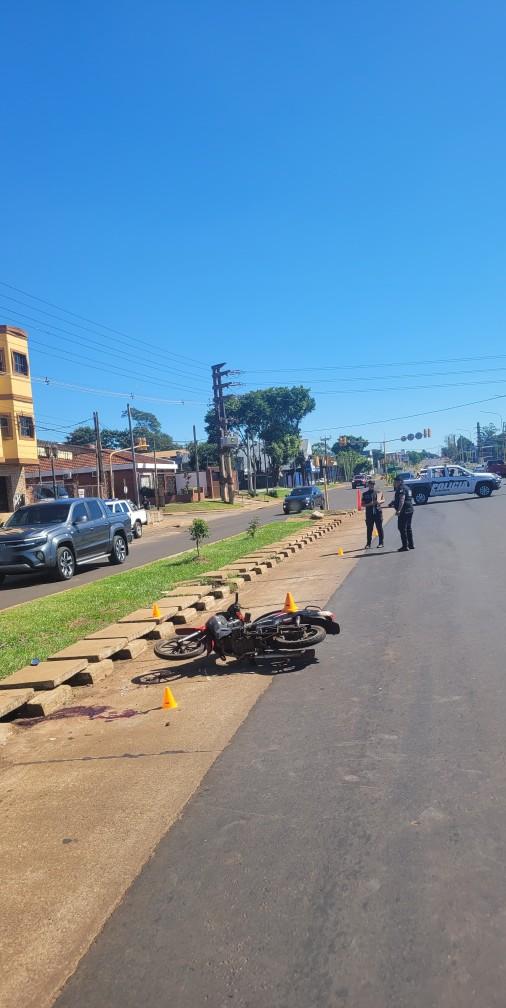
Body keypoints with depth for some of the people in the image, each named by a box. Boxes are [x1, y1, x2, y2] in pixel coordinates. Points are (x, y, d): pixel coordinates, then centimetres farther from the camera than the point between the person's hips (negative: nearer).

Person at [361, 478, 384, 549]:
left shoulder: (378, 492, 7)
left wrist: (380, 501, -12)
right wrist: (369, 504, -14)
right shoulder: (365, 494, 6)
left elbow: (383, 500, 11)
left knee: (379, 528, 2)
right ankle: (368, 544, 9)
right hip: (369, 513, 0)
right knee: (369, 529, 3)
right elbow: (363, 504, 4)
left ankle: (381, 543, 11)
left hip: (378, 512, 0)